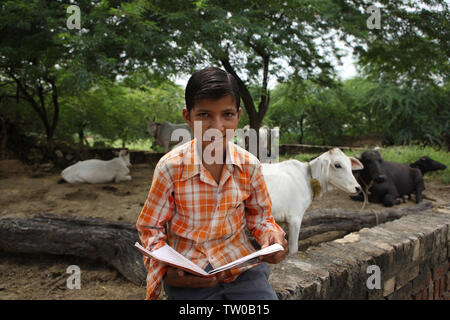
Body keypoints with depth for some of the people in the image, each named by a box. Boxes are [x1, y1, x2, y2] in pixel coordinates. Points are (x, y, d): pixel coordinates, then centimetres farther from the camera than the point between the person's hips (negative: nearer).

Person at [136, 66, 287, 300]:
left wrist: (271, 236, -10)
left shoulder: (248, 165, -3)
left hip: (241, 263, 2)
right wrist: (167, 271, -18)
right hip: (190, 273, -1)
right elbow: (150, 227, -3)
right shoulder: (171, 167, -11)